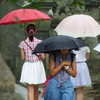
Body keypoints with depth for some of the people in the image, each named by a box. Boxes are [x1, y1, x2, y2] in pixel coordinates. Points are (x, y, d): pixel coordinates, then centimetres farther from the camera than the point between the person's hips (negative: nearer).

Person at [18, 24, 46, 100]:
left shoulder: (23, 43, -5)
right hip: (38, 66, 1)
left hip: (28, 66, -1)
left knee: (30, 90, -3)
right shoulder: (39, 42, -7)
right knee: (36, 89, 18)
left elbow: (23, 58, -3)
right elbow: (43, 57, -9)